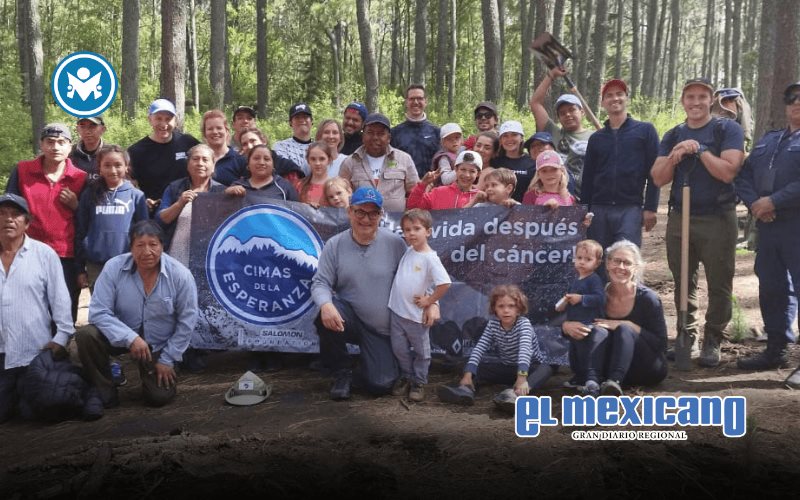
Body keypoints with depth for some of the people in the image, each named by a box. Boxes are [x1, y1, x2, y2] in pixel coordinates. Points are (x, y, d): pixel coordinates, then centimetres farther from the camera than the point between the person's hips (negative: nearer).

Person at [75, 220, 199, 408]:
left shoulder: (181, 275, -20)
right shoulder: (114, 268, -20)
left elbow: (186, 323, -10)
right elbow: (99, 312, -19)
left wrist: (167, 360, -7)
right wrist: (130, 338, -31)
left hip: (159, 345, 0)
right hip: (121, 336, 0)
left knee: (160, 397, -8)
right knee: (85, 335, -27)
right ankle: (104, 392, -6)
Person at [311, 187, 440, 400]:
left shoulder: (395, 243, -7)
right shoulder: (334, 245, -5)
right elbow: (320, 283, -8)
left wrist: (432, 302, -14)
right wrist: (326, 304, -29)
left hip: (381, 330, 0)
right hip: (348, 318, 1)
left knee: (381, 385, -13)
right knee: (328, 317, -34)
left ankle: (370, 360, 27)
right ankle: (341, 373, -7)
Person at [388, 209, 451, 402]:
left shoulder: (430, 258, -17)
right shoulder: (408, 251, 5)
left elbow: (444, 283, -25)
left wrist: (429, 301, -16)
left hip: (417, 316, -6)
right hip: (397, 311, 6)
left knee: (421, 351, 11)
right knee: (399, 348, 15)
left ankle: (419, 382, 25)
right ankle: (406, 377, 34)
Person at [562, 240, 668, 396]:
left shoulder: (648, 298, -9)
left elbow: (661, 344, -12)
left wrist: (629, 326, -22)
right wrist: (567, 326, -19)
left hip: (647, 371, -2)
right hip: (611, 369, 2)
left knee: (624, 330, -29)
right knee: (599, 331, -25)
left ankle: (614, 382, -50)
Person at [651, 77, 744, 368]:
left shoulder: (727, 130, -2)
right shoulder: (673, 136, 11)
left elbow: (728, 172, -13)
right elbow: (658, 179, 3)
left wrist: (700, 149, -15)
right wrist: (674, 157, -14)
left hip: (718, 219, -4)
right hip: (680, 218, 4)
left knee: (719, 284, 1)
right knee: (683, 282, 9)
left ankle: (713, 340, 10)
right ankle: (686, 335, 20)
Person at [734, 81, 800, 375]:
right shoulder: (769, 140, 21)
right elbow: (744, 174, 14)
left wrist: (774, 201, -18)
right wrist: (754, 203, -4)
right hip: (767, 225, 7)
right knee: (771, 288, 13)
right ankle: (776, 349, 24)